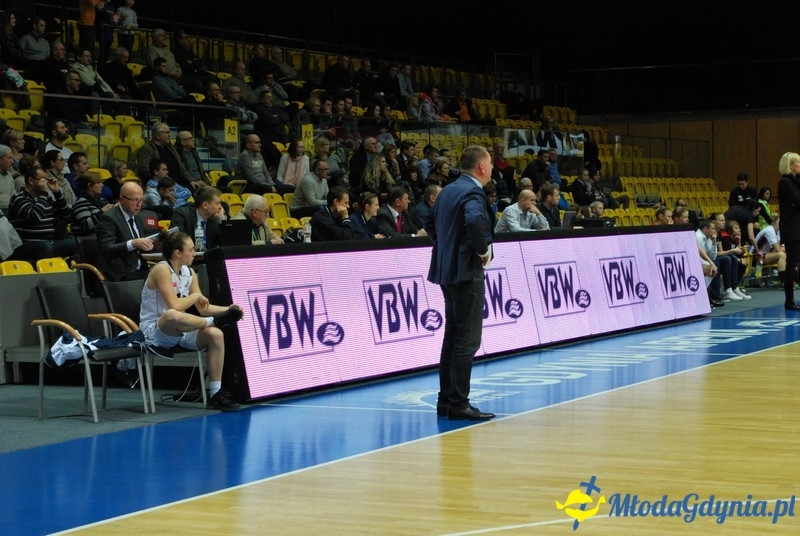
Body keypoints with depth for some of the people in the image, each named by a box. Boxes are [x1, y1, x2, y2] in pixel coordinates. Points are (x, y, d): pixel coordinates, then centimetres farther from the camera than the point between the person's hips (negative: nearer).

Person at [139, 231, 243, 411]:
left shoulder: (189, 273, 10)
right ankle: (215, 321, -15)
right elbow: (175, 306, -27)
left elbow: (202, 308, 13)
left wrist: (227, 309, -4)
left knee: (215, 334, -17)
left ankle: (216, 393, -13)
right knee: (172, 316, -42)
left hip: (178, 332, 8)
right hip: (153, 332, -8)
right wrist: (196, 296, -10)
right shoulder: (162, 270, -16)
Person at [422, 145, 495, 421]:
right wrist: (483, 250, -19)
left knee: (452, 336, 15)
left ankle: (446, 400, 19)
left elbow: (431, 224, 22)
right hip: (467, 272, -10)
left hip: (447, 270, 10)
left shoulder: (448, 191, 14)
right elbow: (474, 221, -33)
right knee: (468, 339, -6)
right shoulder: (473, 192, -14)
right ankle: (459, 404, -5)